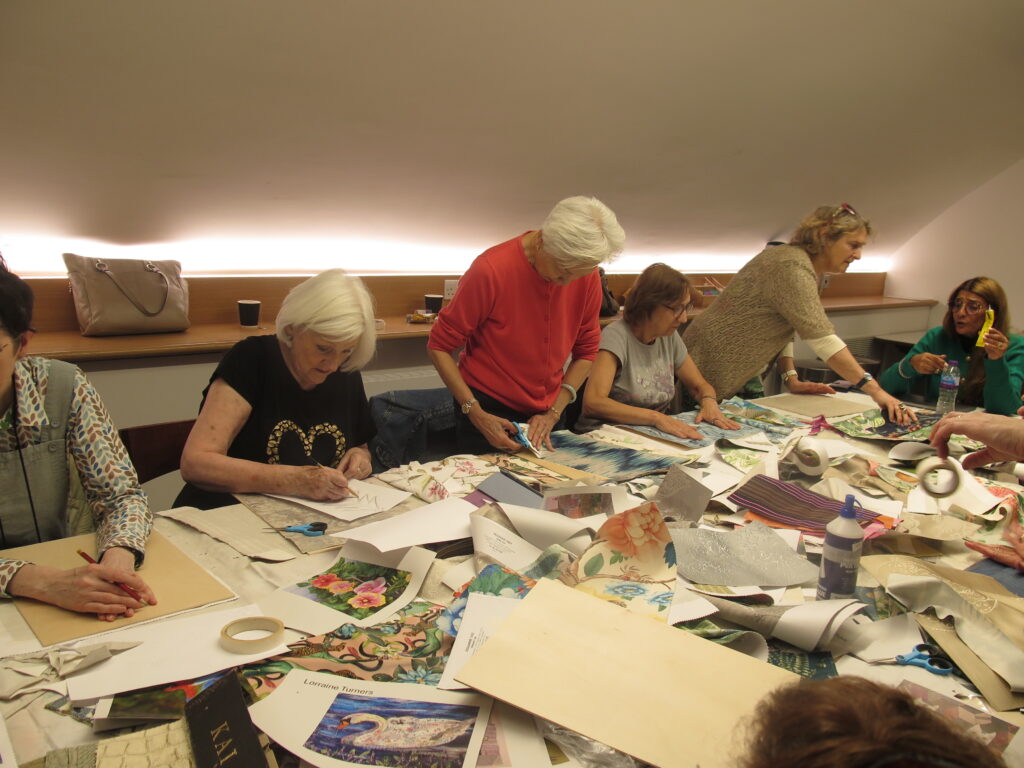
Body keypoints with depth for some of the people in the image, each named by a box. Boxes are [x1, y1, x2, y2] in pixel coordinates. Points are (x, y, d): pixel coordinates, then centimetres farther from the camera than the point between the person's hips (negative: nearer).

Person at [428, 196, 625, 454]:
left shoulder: (586, 274, -8)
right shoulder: (491, 270, -21)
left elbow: (586, 351, 3)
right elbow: (439, 346, -13)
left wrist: (554, 412, -6)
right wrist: (476, 414, -20)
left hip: (545, 416, 4)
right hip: (488, 414, -4)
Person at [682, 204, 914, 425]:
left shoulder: (811, 271, 9)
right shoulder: (793, 268, -24)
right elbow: (822, 339, -32)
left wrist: (791, 379, 1)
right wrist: (875, 390, -34)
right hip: (710, 370, -10)